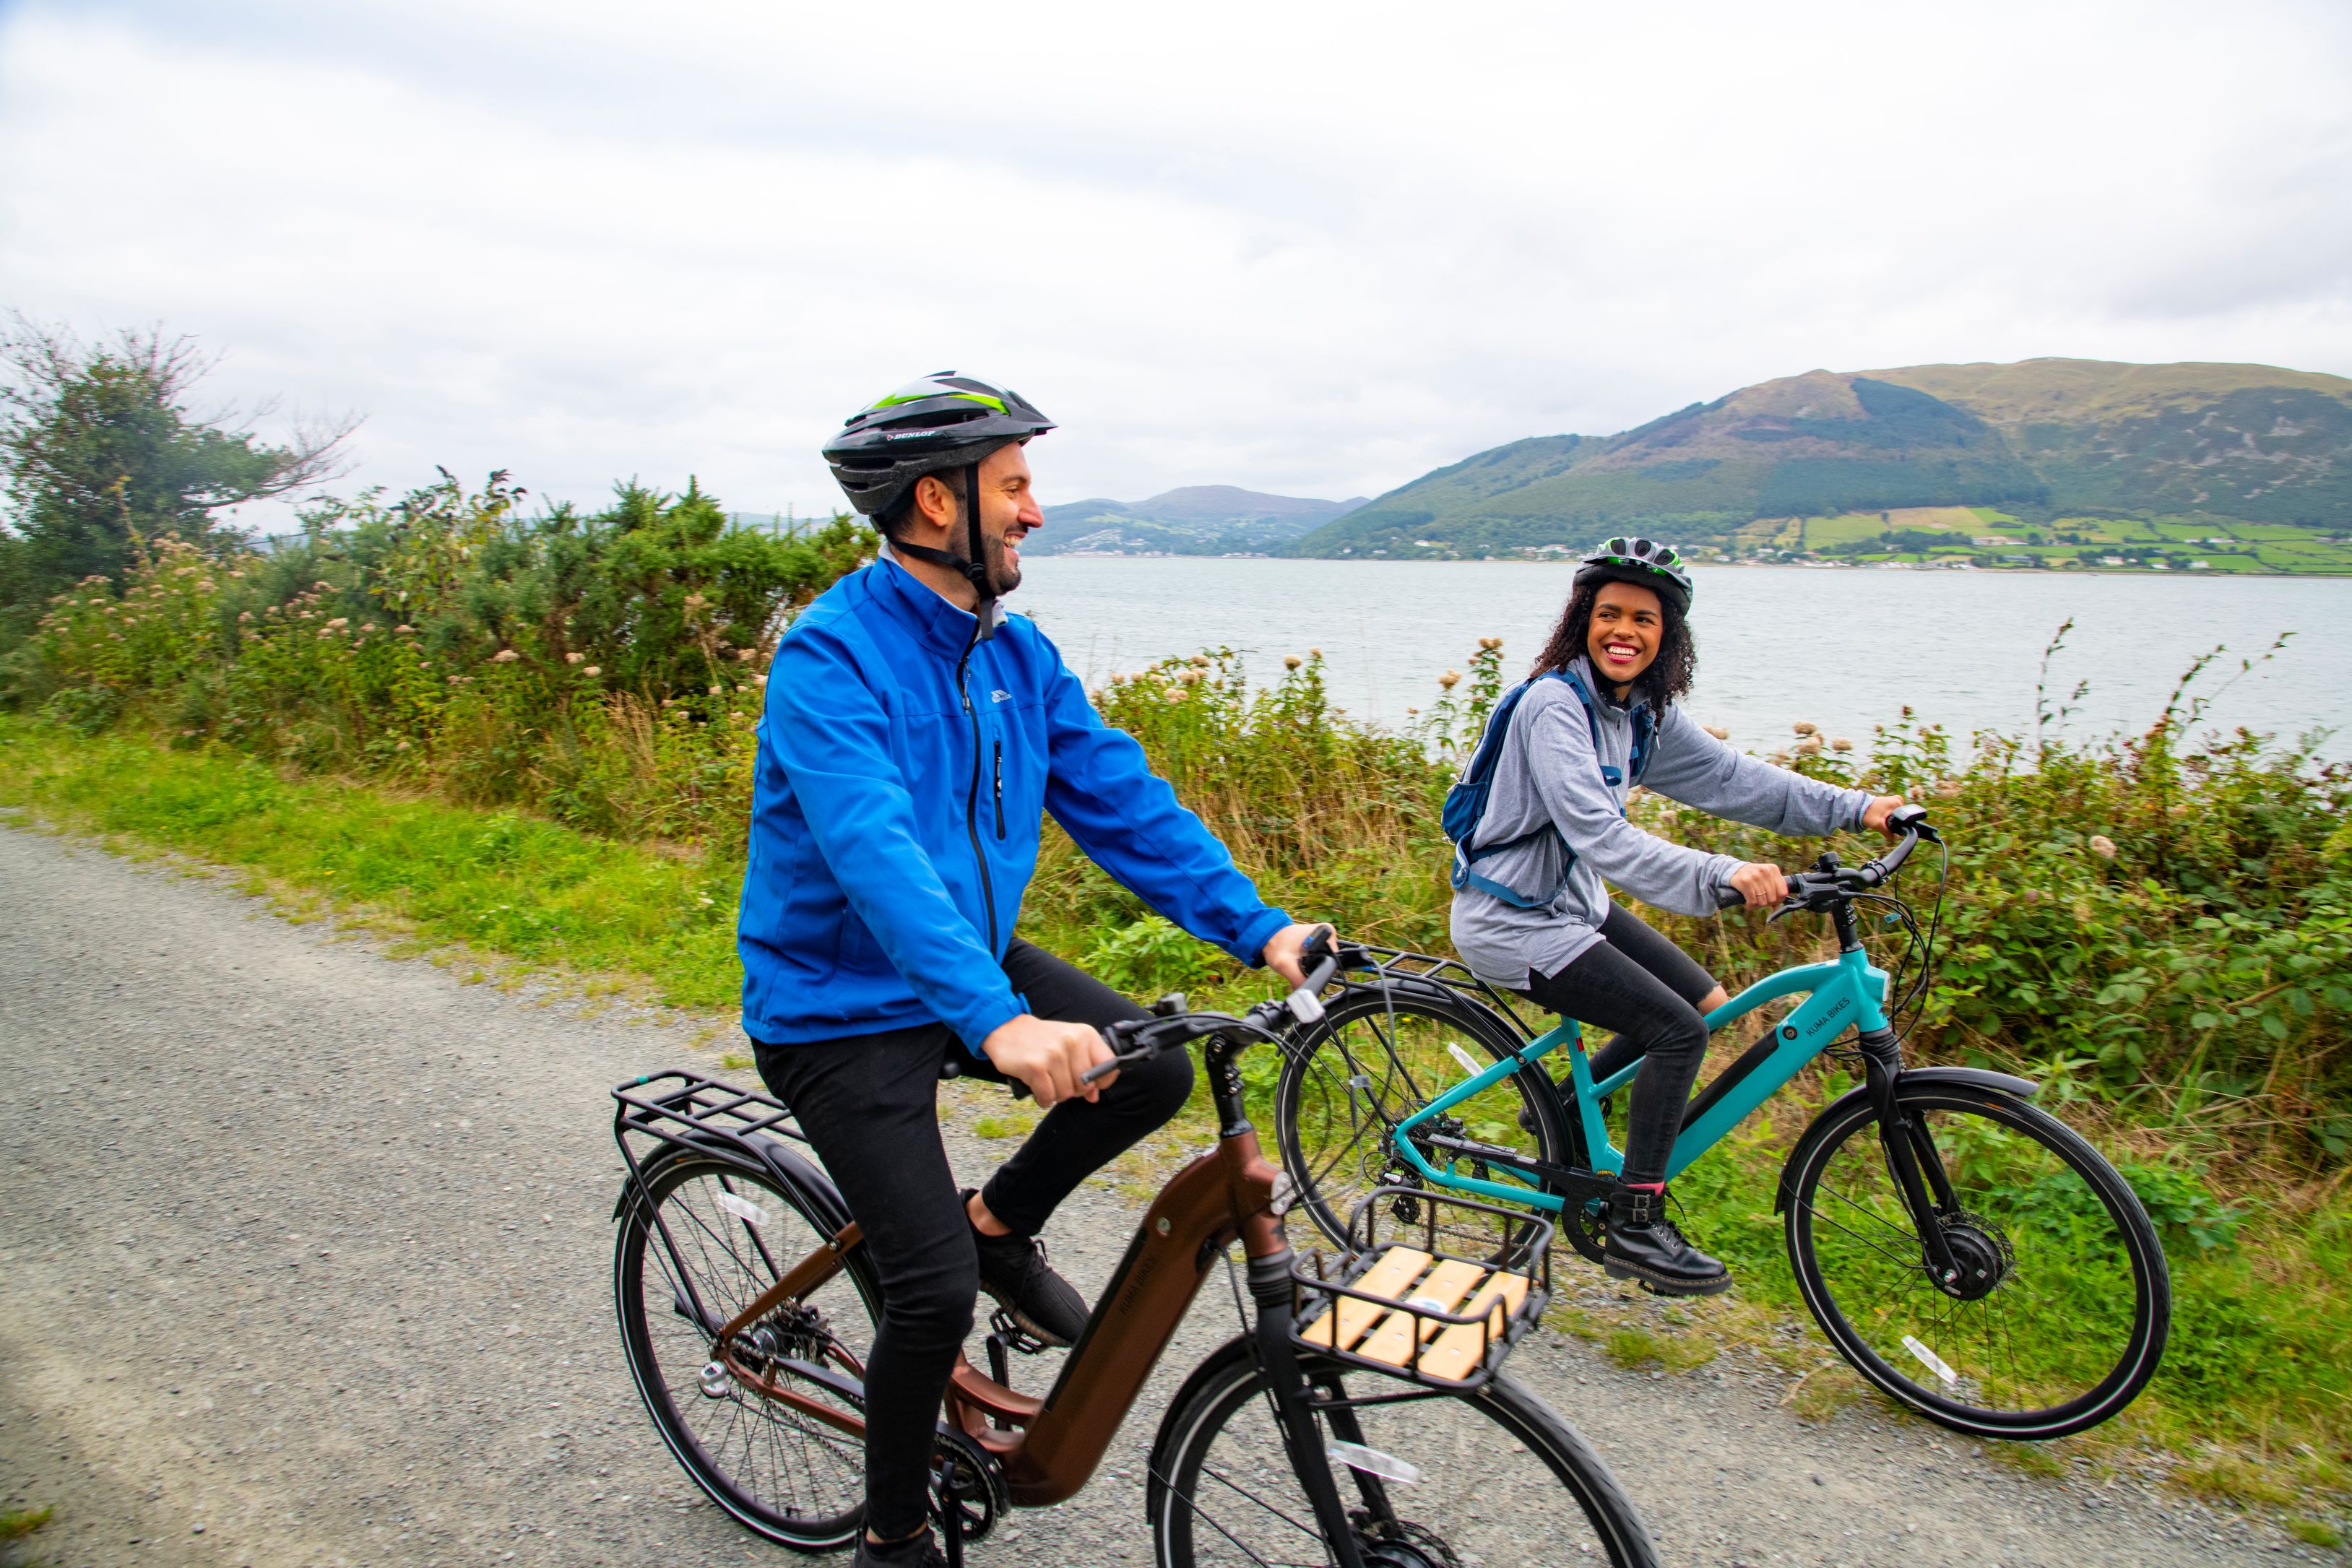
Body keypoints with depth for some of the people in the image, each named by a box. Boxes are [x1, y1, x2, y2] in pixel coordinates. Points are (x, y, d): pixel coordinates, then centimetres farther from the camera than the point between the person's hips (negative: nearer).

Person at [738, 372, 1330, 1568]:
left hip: (977, 963, 7)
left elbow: (1122, 799, -2)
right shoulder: (831, 657, -23)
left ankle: (1001, 1222, 15)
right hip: (841, 1005, -6)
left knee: (1155, 1069, -14)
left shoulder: (1016, 653, 1)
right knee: (938, 1288, -10)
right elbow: (875, 854, -37)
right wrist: (997, 1021, -50)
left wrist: (1261, 929, -12)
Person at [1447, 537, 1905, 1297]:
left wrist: (1857, 808, 1)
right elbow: (1600, 836, -32)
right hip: (1512, 921, -9)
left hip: (1575, 902, 9)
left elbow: (1729, 776, 7)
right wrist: (1722, 876, -41)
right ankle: (1634, 1228, -1)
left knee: (1707, 1002, 11)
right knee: (1679, 1031, -13)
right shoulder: (1553, 706, -23)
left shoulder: (1644, 711, 4)